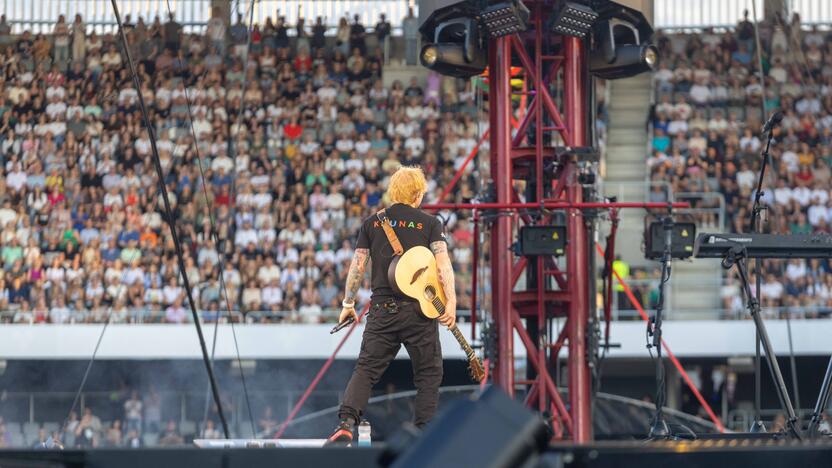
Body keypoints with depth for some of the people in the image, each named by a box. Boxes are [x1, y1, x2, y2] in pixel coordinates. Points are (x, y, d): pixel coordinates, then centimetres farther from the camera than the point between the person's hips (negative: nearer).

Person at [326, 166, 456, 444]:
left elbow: (357, 266, 6)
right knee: (428, 373, 10)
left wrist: (348, 303, 15)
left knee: (366, 369, 5)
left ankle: (346, 424, -14)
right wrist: (451, 301, -14)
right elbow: (442, 262, -9)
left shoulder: (372, 223, 9)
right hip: (419, 308, -2)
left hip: (382, 309, 2)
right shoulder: (430, 223, 3)